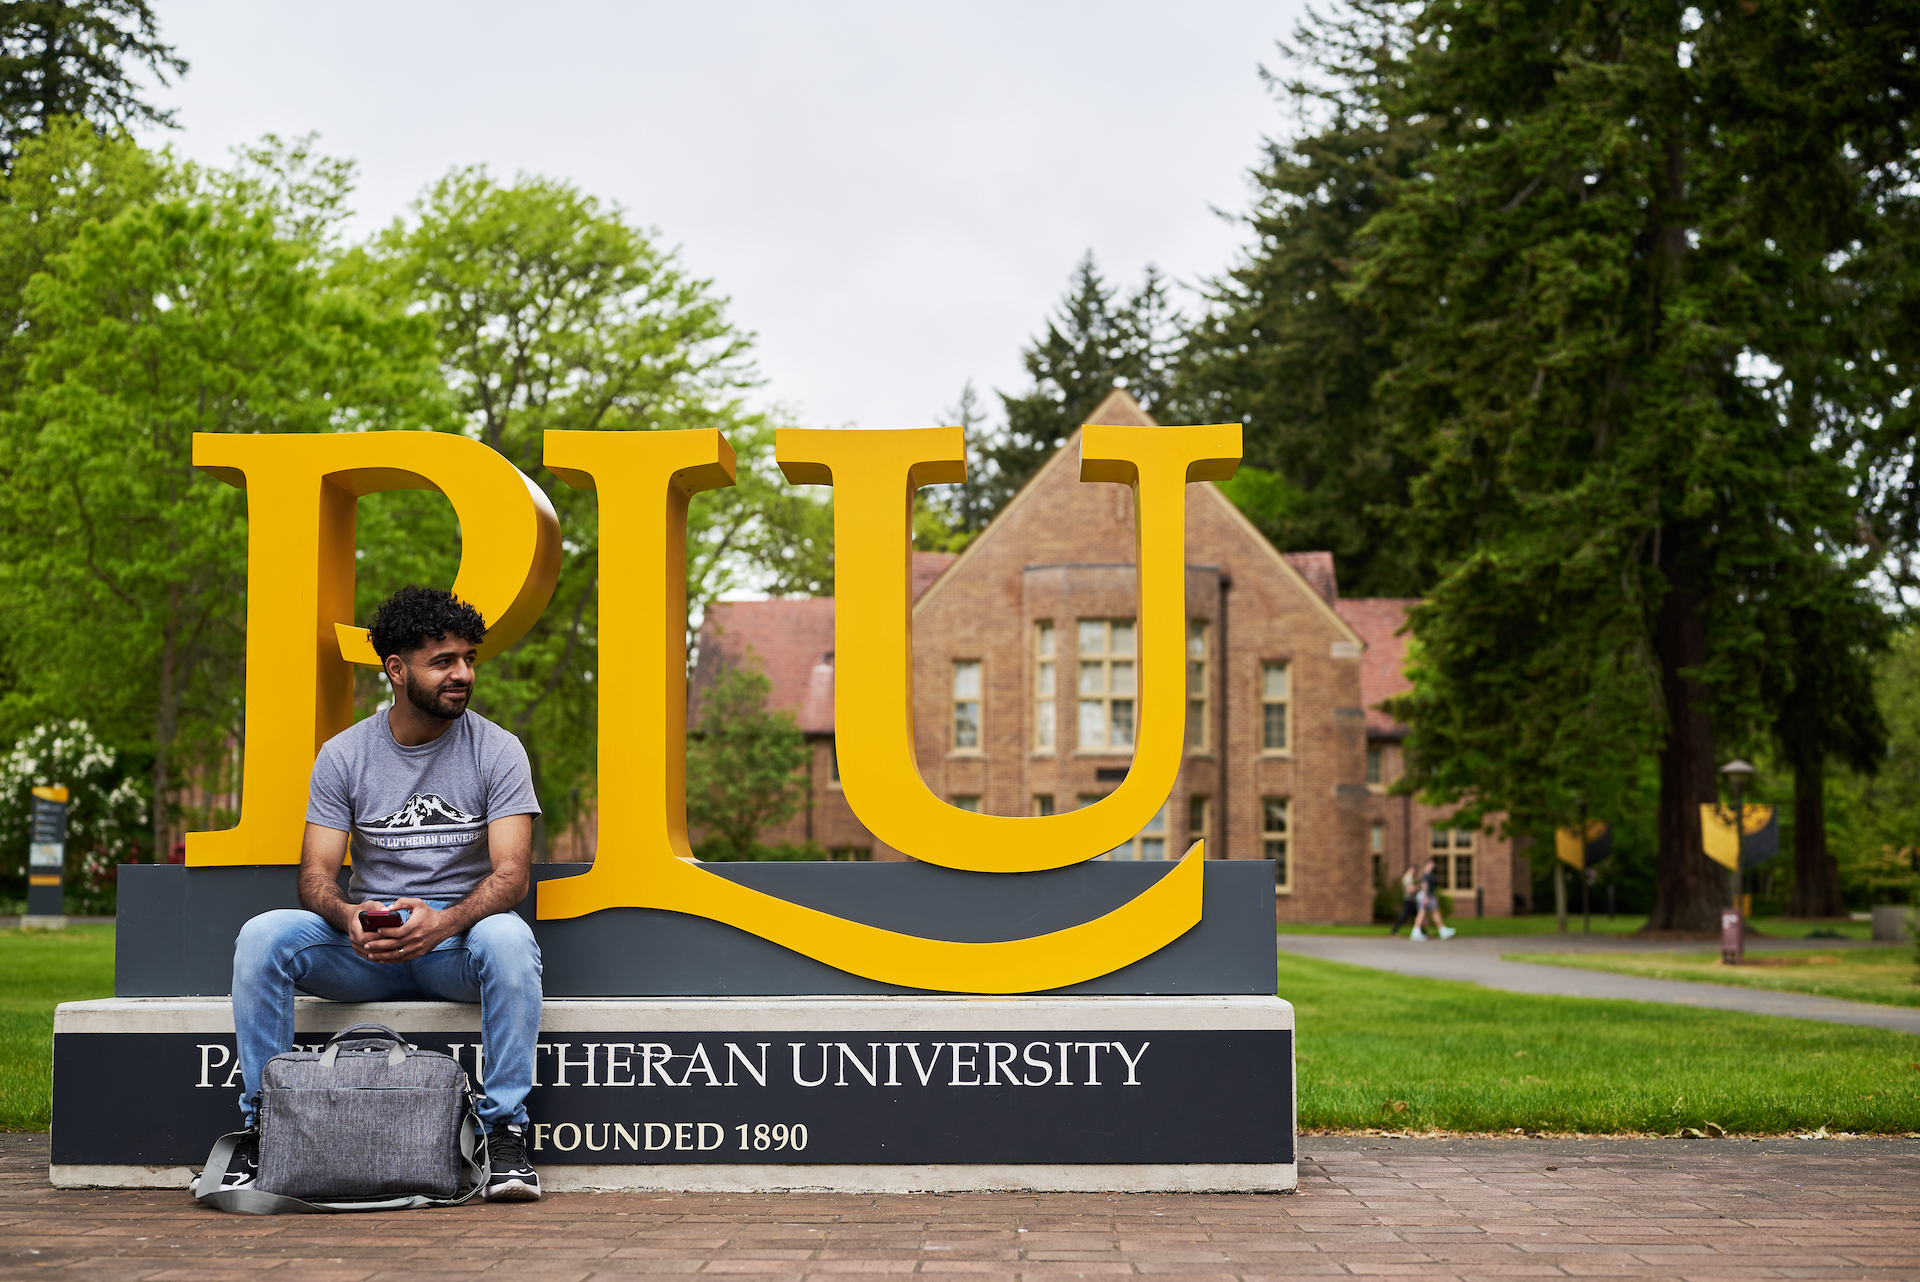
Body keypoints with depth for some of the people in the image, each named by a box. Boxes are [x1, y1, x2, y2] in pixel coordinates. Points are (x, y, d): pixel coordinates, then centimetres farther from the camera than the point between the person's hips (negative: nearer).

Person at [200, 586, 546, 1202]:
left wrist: (444, 922, -33)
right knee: (263, 936, -25)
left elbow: (511, 874, -12)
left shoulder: (497, 750, -3)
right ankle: (261, 1124, -14)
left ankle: (505, 1129, -28)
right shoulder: (343, 755, 2)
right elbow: (316, 874, -3)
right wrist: (349, 916, -28)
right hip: (367, 944, 2)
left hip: (460, 934, -2)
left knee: (507, 937, -37)